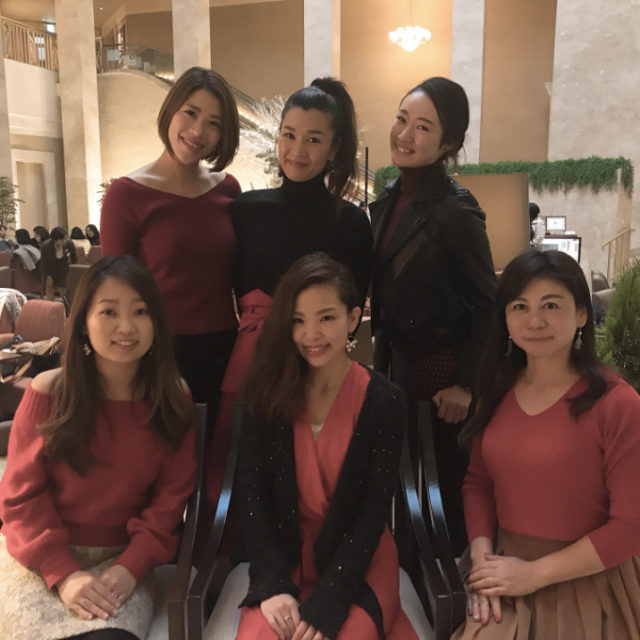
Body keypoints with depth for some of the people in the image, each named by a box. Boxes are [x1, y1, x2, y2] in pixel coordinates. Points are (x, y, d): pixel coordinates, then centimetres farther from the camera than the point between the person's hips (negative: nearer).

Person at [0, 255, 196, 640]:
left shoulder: (174, 401, -3)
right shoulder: (48, 392, -7)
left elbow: (170, 498, -1)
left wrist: (131, 567, -14)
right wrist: (62, 573, -16)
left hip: (121, 561, 1)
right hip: (41, 556, 0)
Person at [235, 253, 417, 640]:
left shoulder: (384, 401, -11)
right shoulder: (268, 391, -5)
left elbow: (372, 514, -11)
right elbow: (251, 493, -5)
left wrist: (324, 607, -17)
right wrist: (274, 584, -17)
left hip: (358, 558, -1)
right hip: (285, 553, 2)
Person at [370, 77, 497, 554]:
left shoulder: (456, 211, -20)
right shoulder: (391, 199, 2)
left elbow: (487, 304, -16)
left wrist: (465, 384, -15)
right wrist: (383, 359, 12)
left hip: (443, 364, -7)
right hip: (398, 357, 8)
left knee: (453, 477, 10)